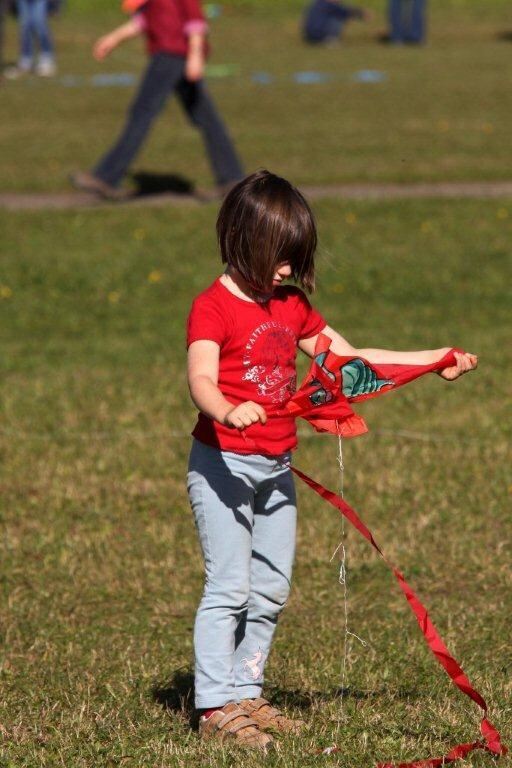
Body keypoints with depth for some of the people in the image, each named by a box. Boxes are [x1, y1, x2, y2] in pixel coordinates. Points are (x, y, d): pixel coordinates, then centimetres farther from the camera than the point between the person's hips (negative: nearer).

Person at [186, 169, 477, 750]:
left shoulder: (291, 307, 13)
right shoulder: (212, 307, -11)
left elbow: (350, 360, 18)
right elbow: (202, 381, -24)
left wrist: (433, 361, 13)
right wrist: (230, 412, -47)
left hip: (276, 466, 8)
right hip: (223, 462, -8)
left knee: (270, 589, 9)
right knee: (229, 586, -10)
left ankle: (246, 694, 18)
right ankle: (216, 707, -7)